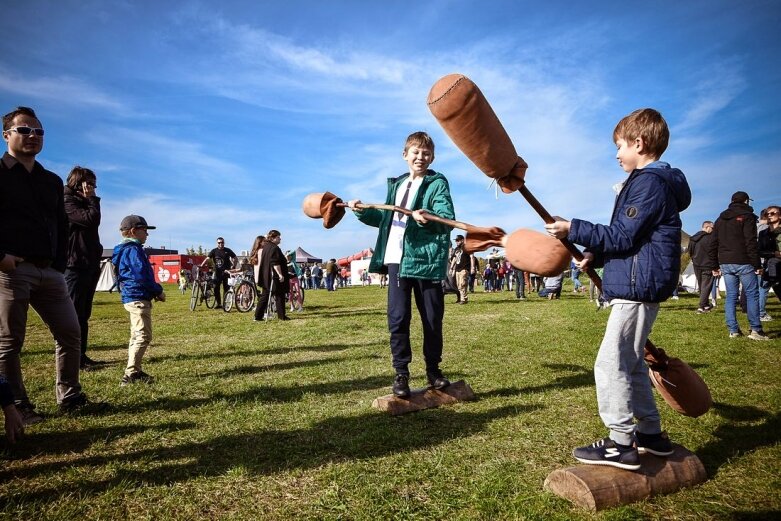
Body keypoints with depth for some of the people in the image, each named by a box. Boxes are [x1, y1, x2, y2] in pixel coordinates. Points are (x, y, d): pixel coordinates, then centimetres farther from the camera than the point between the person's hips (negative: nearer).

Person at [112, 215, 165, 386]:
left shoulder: (125, 250, 18)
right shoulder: (134, 250, -14)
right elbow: (142, 276, -21)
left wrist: (154, 291, 14)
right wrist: (158, 291, -10)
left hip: (131, 298, 11)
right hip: (138, 298, -11)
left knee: (137, 336, 17)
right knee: (143, 336, -10)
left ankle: (134, 372, 24)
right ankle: (130, 374, -10)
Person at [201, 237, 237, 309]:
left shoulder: (228, 251, 4)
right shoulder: (214, 251, 5)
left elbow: (236, 258, 8)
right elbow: (207, 258, -6)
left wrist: (233, 266, -5)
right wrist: (201, 265, -21)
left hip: (226, 271, -2)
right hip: (217, 272, 2)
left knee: (226, 288, -1)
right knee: (216, 287, -1)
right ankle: (218, 303, 10)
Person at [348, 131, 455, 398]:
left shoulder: (438, 183, 0)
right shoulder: (397, 184, 18)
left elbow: (448, 219, -14)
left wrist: (429, 218, -34)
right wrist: (363, 212, 15)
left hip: (427, 258, -4)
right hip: (396, 258, 4)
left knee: (432, 318, 5)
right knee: (398, 318, 1)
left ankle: (433, 370, 23)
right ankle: (401, 373, 11)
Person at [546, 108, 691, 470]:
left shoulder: (649, 182, -13)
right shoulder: (653, 181, 20)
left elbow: (623, 236, -18)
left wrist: (573, 230, -14)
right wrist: (595, 257, 11)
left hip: (638, 288, -11)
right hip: (640, 287, 11)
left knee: (610, 365, -8)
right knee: (630, 363, 17)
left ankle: (621, 444, -1)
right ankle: (651, 434, 27)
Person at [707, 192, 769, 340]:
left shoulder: (720, 219, 15)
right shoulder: (747, 216, -3)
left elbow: (713, 244, 14)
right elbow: (751, 243, -12)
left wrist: (715, 266, 17)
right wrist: (757, 264, -10)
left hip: (725, 264, 5)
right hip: (743, 262, -5)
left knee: (731, 296, 6)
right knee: (752, 295, 1)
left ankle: (733, 330, 4)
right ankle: (755, 330, -2)